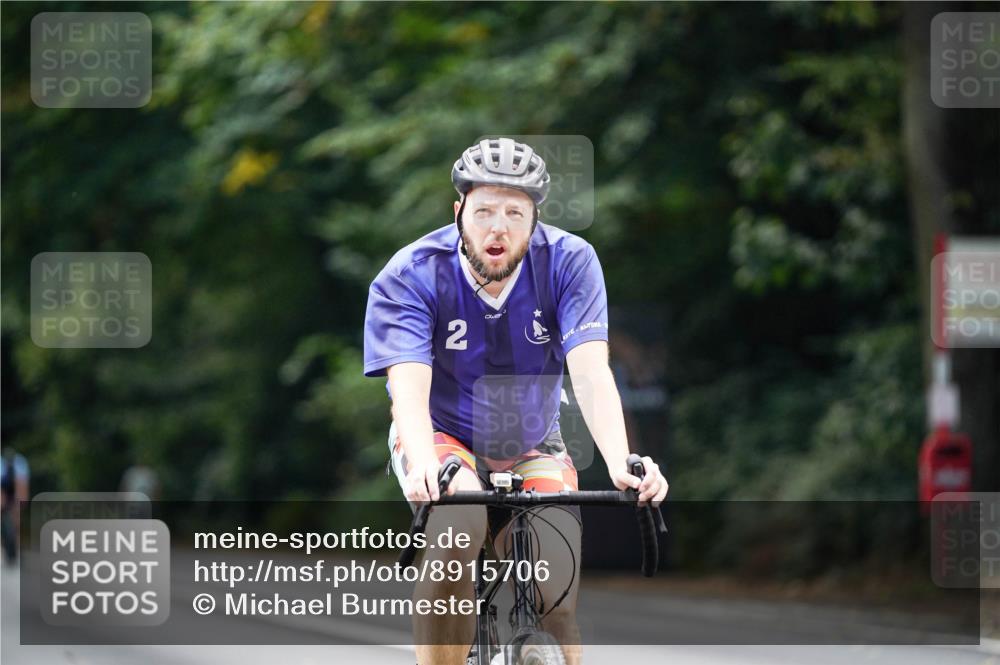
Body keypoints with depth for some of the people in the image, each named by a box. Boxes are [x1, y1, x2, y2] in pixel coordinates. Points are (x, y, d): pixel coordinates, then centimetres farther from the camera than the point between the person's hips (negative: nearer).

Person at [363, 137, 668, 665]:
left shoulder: (569, 262, -17)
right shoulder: (409, 277, -20)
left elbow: (591, 373, -27)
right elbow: (408, 388, -31)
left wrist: (620, 462, -44)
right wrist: (424, 467, -52)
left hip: (532, 449, 2)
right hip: (444, 438, -2)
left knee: (556, 601, -17)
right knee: (458, 527, -35)